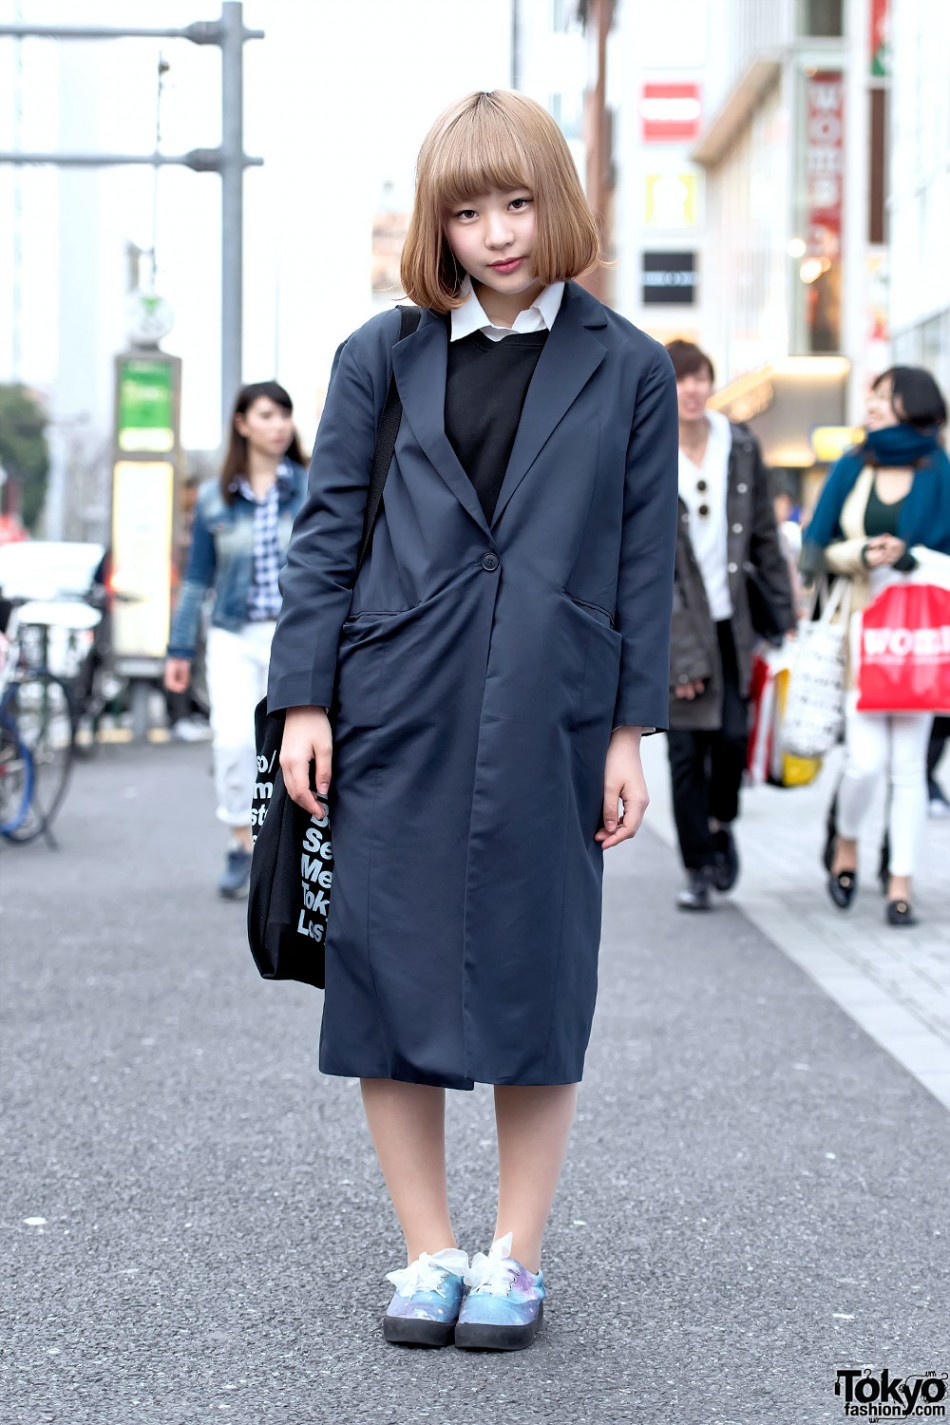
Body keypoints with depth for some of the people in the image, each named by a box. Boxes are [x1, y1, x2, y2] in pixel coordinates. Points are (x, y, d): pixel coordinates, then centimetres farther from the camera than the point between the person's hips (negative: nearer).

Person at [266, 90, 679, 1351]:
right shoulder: (383, 356, 7)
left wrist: (631, 729, 1)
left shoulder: (627, 369, 5)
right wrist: (305, 700, 0)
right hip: (397, 718, 1)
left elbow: (645, 560, 5)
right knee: (388, 976, 2)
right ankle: (428, 1253, 16)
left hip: (549, 722, -1)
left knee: (536, 986, 4)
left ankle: (516, 1258, 17)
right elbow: (326, 531, 7)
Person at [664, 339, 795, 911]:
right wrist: (679, 651, -12)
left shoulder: (741, 446, 4)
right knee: (687, 749, -1)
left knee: (733, 735, -6)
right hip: (674, 623, -2)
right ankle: (699, 868, 12)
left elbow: (764, 538, 10)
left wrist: (785, 616, 7)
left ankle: (721, 822, 24)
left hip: (733, 619, 2)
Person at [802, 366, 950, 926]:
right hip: (861, 629, 1)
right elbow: (815, 549, 7)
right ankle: (845, 842, 22)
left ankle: (901, 885, 6)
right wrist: (862, 553, -9)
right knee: (865, 760, -8)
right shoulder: (851, 470, 8)